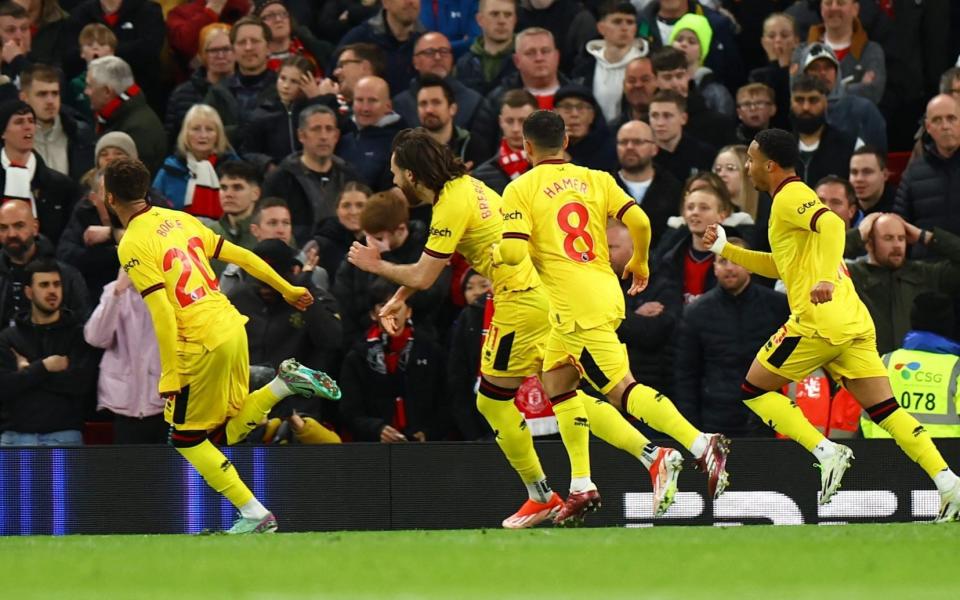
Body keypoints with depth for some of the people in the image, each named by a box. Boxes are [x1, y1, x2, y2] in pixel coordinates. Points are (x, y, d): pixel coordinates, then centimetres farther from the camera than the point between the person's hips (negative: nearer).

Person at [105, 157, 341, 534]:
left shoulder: (132, 245, -10)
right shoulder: (179, 220, 12)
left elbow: (163, 314, -17)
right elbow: (239, 255, 16)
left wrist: (169, 377, -15)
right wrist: (287, 290, 27)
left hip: (201, 342, -8)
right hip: (232, 326, 8)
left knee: (186, 438, 9)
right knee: (225, 432, 22)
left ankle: (254, 514, 4)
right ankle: (285, 383, 4)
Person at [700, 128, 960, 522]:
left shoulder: (790, 197, -5)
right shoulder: (796, 198, 25)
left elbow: (832, 224, -25)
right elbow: (780, 266, 35)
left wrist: (827, 278, -38)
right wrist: (724, 249, 32)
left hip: (818, 321, -9)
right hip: (854, 322, 9)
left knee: (754, 390, 5)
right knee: (885, 411, 3)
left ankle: (826, 452, -8)